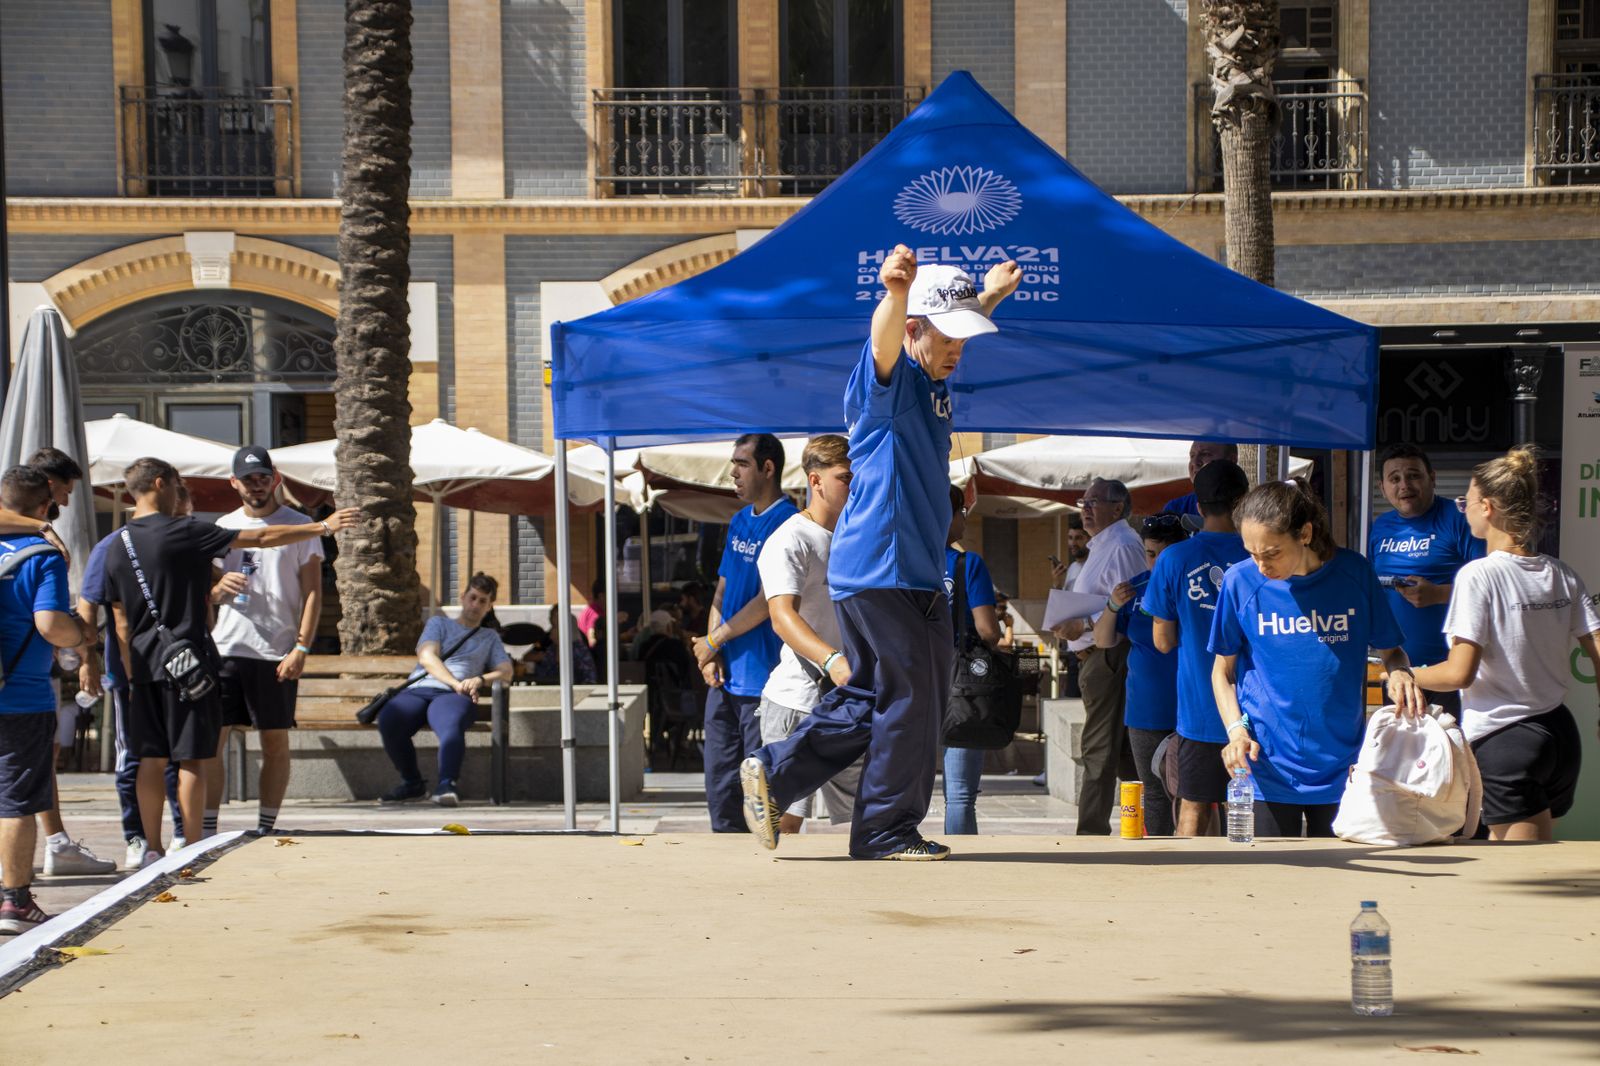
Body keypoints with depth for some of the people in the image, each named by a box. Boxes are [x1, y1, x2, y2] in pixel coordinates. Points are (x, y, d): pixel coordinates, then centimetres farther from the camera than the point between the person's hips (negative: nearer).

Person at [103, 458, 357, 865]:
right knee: (192, 758, -2)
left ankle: (153, 850, 11)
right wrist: (324, 526, -3)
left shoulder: (117, 547, 8)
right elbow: (260, 539, -8)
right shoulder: (184, 532, -9)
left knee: (151, 759, 9)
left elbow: (121, 624, 13)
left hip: (145, 664, 6)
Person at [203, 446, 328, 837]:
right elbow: (207, 593, 18)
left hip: (276, 652, -3)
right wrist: (219, 588, -7)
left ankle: (265, 828, 8)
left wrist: (301, 648, -12)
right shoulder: (223, 526, 14)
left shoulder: (299, 526, 2)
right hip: (225, 648, 3)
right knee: (211, 739, -2)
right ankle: (207, 828, 1)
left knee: (275, 743, 2)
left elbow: (312, 592, -2)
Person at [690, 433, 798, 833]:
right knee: (719, 784, 11)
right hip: (724, 678, 8)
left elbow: (768, 602, -16)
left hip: (761, 678, -8)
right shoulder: (739, 522, 15)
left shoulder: (786, 523, -12)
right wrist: (711, 653, 1)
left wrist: (713, 641, -8)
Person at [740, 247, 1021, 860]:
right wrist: (897, 291, -58)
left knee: (871, 700, 12)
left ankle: (771, 776, 19)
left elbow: (959, 328, 38)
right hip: (876, 571, -9)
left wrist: (989, 297, 51)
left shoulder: (934, 378, 14)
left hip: (919, 576, 9)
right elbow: (885, 337, -37)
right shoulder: (888, 377, -13)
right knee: (909, 698, -4)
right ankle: (887, 832, 7)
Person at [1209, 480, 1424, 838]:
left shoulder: (1354, 573, -3)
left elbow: (1389, 649, 10)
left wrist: (1399, 672, -13)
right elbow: (1223, 671, 6)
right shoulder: (1241, 582, -4)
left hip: (1342, 768, 1)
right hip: (1267, 768, -1)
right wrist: (1236, 728, -10)